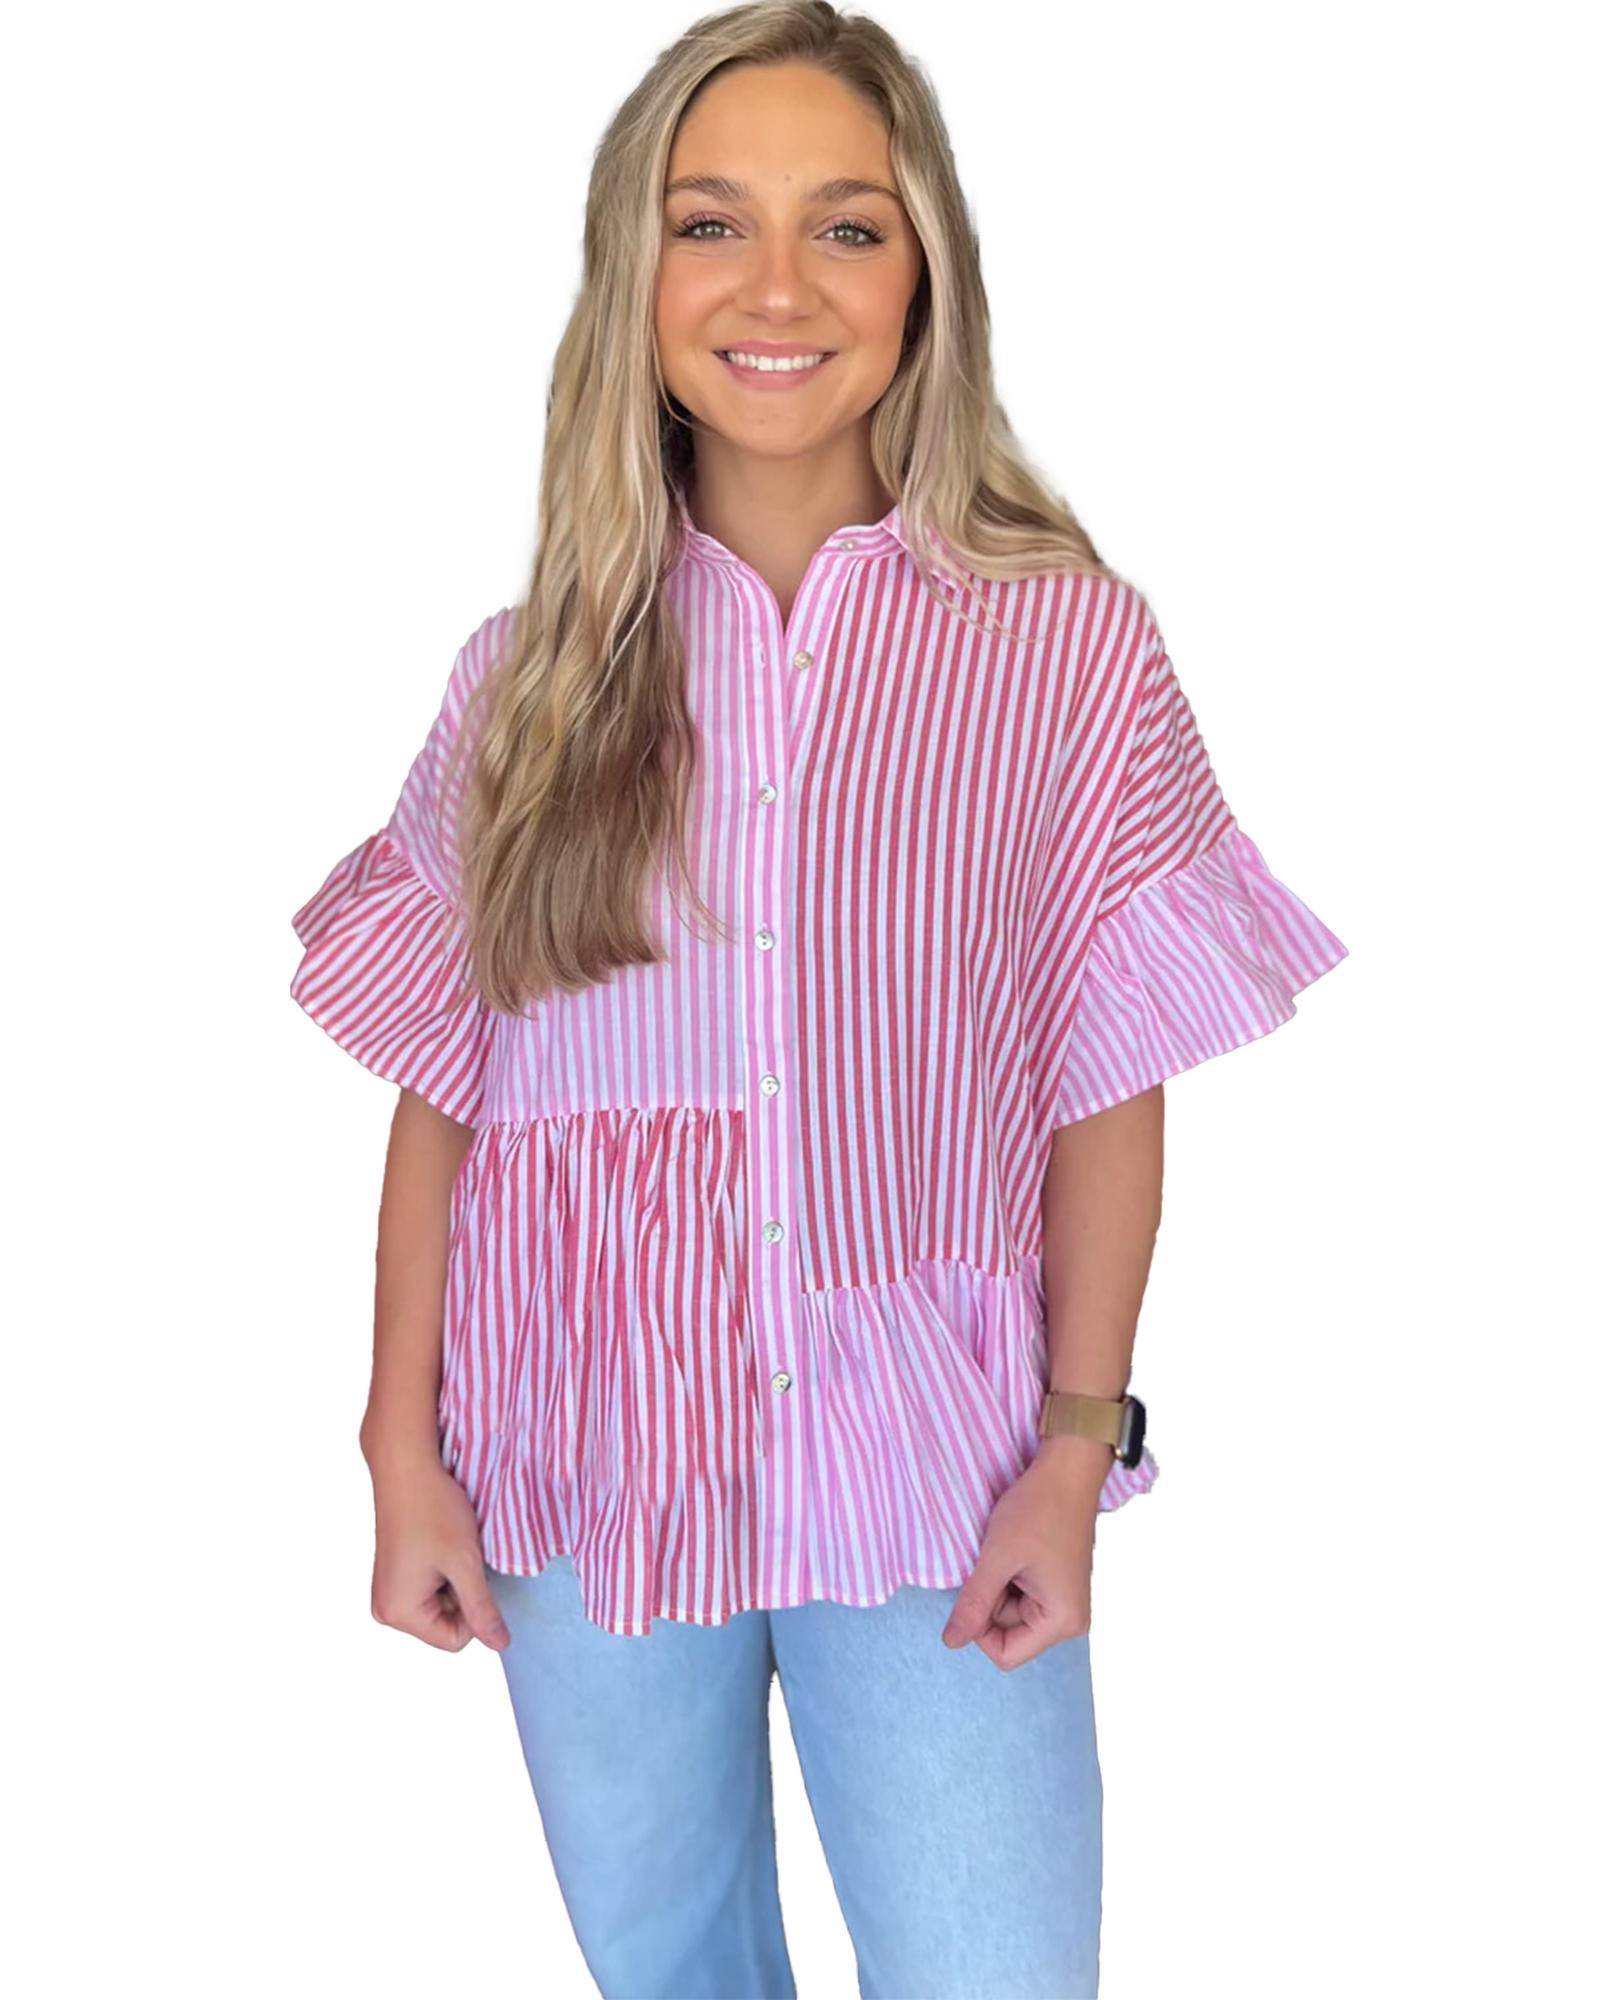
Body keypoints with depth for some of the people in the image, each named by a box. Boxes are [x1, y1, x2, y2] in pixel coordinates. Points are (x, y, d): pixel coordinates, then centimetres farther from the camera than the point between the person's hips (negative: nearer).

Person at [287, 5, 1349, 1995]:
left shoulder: (1065, 645, -7)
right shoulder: (530, 676, -1)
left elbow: (1107, 1087, -4)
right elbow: (439, 1095, 2)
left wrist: (1076, 1452, -6)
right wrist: (402, 1452, 0)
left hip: (930, 1469, -2)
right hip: (583, 1461, 2)